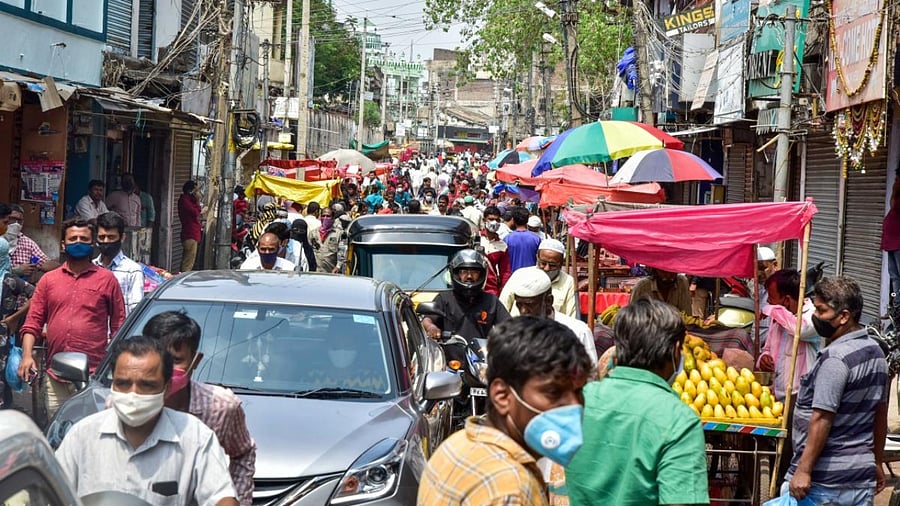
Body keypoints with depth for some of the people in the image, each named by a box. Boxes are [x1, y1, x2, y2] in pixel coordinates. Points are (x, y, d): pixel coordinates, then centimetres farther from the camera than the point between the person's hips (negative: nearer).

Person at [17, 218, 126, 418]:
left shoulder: (107, 280, 6)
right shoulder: (48, 280, 13)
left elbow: (118, 326, 6)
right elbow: (33, 322, 10)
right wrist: (27, 355, -3)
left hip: (93, 377, -3)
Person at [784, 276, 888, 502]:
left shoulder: (835, 358, -16)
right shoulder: (875, 351, 11)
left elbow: (822, 419, -21)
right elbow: (881, 413, 19)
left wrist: (803, 470, -20)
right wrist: (877, 463, 27)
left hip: (823, 480, -8)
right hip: (862, 476, 8)